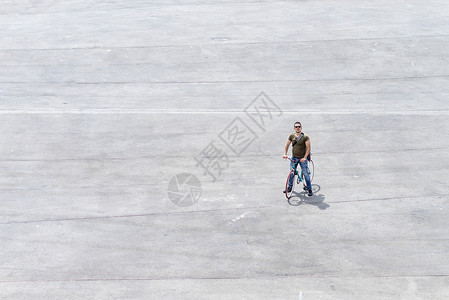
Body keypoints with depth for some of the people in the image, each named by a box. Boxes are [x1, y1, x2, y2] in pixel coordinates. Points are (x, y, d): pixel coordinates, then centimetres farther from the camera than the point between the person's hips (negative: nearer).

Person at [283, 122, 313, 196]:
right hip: (293, 157, 4)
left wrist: (304, 158, -22)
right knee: (291, 172, 12)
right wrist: (285, 154, -5)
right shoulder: (291, 136, 0)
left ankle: (309, 189, 11)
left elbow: (308, 148, -14)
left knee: (306, 174, -2)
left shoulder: (305, 137, -12)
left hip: (302, 158, -4)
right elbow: (287, 145, 9)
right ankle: (289, 187, 29)